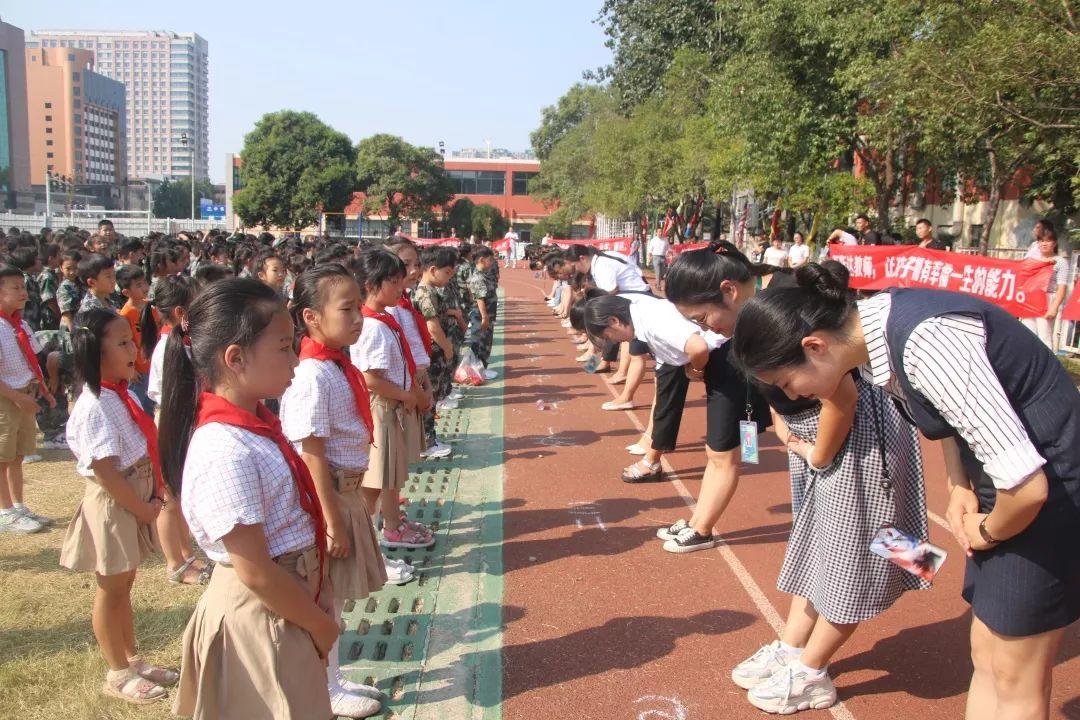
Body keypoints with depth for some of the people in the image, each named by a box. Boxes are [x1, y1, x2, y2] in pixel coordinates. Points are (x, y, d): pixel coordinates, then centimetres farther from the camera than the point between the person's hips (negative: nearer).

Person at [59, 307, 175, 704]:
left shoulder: (125, 394, 5)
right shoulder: (93, 407, -22)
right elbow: (106, 472, -23)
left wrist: (155, 495, 1)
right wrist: (142, 509, -15)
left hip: (137, 500, 8)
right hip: (112, 505, -8)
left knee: (124, 584, 20)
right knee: (111, 590, 8)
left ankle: (132, 659, 35)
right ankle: (118, 673, 22)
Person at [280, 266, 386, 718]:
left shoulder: (339, 367, 4)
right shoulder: (313, 377, -23)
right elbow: (312, 456, -23)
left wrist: (348, 506, 15)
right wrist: (333, 521, -20)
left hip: (346, 491, 9)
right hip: (324, 496, -9)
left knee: (336, 596, 20)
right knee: (326, 600, 8)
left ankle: (333, 680, 37)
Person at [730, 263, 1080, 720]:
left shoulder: (923, 342, -31)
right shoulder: (868, 327, -4)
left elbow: (1026, 485, -30)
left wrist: (988, 532, -10)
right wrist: (959, 488, 4)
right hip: (995, 467, 8)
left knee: (1015, 680, 4)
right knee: (986, 657, 17)